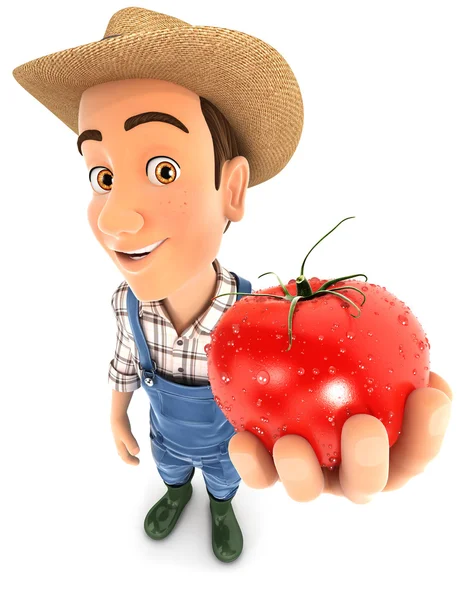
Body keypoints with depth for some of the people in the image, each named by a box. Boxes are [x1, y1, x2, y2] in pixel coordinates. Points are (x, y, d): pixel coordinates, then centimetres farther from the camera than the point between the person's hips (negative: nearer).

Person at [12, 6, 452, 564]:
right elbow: (125, 361, -13)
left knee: (224, 476, 32)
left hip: (227, 438, -1)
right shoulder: (128, 301, -32)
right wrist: (117, 416, 5)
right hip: (167, 433, 2)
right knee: (170, 469, 35)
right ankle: (177, 493, 71)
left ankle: (221, 508, 69)